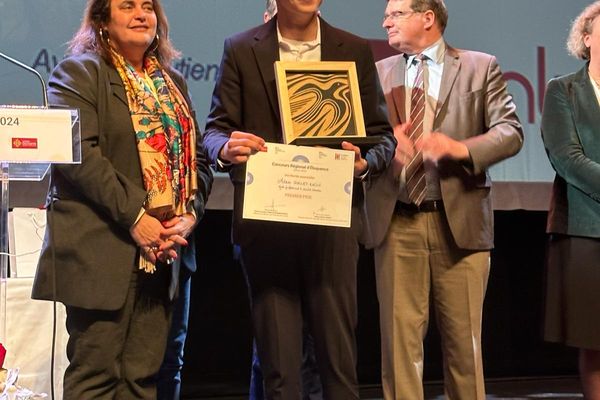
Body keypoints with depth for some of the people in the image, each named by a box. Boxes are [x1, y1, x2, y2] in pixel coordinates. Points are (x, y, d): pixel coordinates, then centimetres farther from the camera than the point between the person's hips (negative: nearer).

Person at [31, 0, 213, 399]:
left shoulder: (173, 82, 20)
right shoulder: (79, 73, 0)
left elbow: (197, 157, 16)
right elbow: (79, 153, -13)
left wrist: (190, 214, -3)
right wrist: (134, 217, -18)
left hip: (162, 249, 6)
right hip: (103, 249, -6)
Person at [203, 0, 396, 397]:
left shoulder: (355, 51, 9)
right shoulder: (241, 50, 7)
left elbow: (382, 133, 10)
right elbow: (216, 128, 6)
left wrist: (365, 163, -11)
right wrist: (227, 148, -18)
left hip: (332, 219, 0)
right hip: (265, 219, 0)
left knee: (338, 352, 0)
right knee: (277, 359, 3)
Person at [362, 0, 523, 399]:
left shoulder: (479, 67, 5)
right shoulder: (377, 73, 13)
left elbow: (511, 131, -1)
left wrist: (461, 148, -17)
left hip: (459, 220, -1)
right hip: (396, 223, 1)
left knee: (464, 338, 5)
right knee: (400, 335, 1)